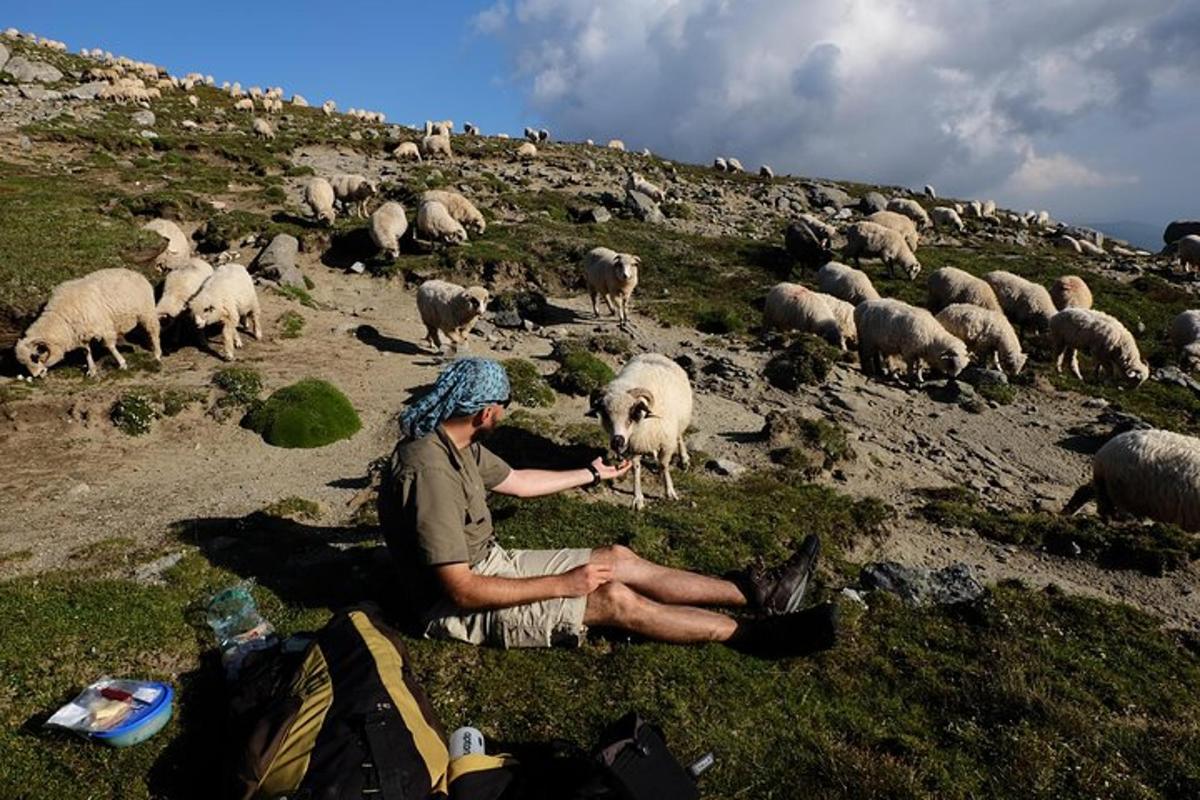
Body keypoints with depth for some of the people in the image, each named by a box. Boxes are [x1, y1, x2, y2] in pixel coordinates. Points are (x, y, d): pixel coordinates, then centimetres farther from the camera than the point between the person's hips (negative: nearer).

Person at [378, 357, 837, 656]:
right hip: (458, 608, -9)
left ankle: (761, 594, 5)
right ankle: (756, 635, -3)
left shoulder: (455, 442, -1)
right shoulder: (430, 472, -32)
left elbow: (515, 482, 16)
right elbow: (461, 591, -30)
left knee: (619, 559, 1)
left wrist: (592, 474, 25)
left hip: (487, 565, 9)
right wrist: (562, 585, -25)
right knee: (616, 600, -16)